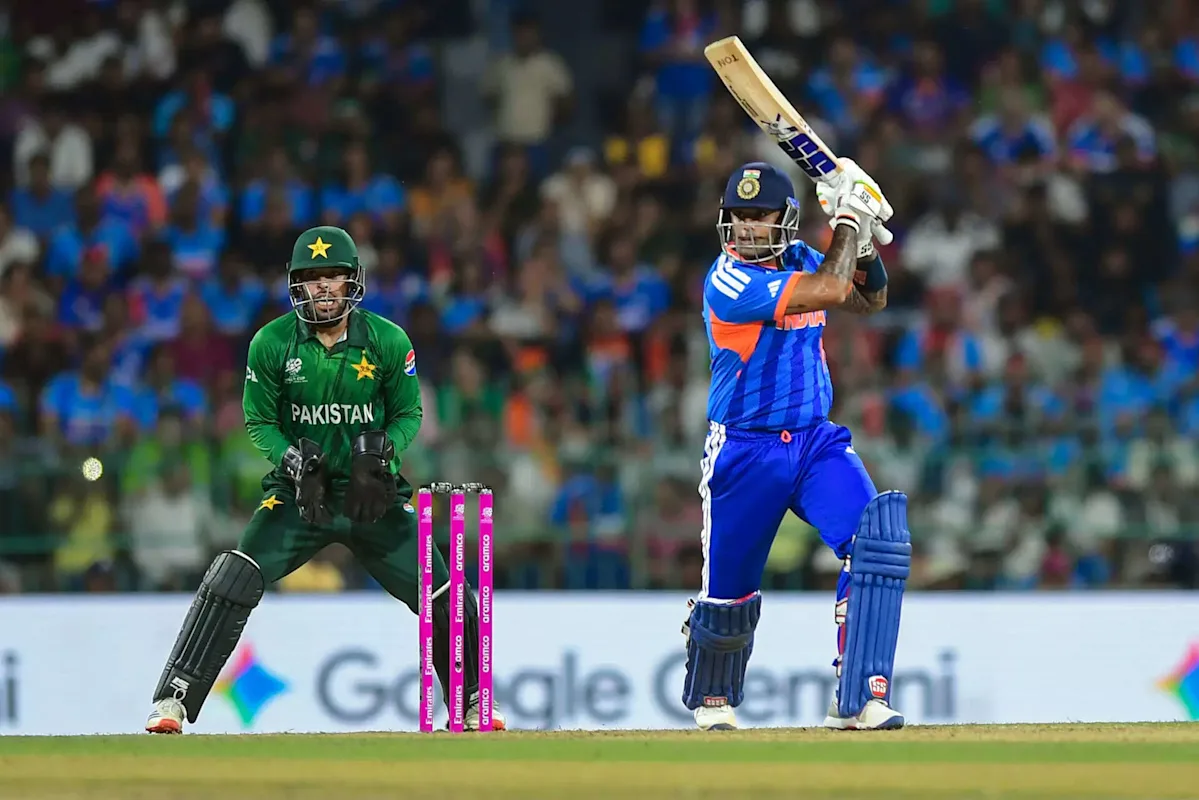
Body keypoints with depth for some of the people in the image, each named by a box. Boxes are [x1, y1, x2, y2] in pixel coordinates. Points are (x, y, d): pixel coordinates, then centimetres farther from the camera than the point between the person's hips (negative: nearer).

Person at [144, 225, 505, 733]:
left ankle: (472, 702, 19)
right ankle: (173, 701, -14)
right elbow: (259, 421, 1)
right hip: (299, 493, -1)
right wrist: (294, 460, -18)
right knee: (233, 581, -19)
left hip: (374, 495, 1)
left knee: (442, 592, -4)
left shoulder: (389, 342, -6)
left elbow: (409, 414, 4)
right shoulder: (271, 343, -7)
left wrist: (381, 452, -17)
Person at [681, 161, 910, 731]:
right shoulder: (729, 282, -18)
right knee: (728, 593, 7)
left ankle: (857, 699, -20)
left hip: (816, 442, 5)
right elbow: (826, 290, -26)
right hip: (744, 452, -5)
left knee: (877, 539, -20)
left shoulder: (799, 258, 4)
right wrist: (848, 219, -15)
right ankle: (712, 698, 37)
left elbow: (869, 299, 16)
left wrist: (865, 240, -2)